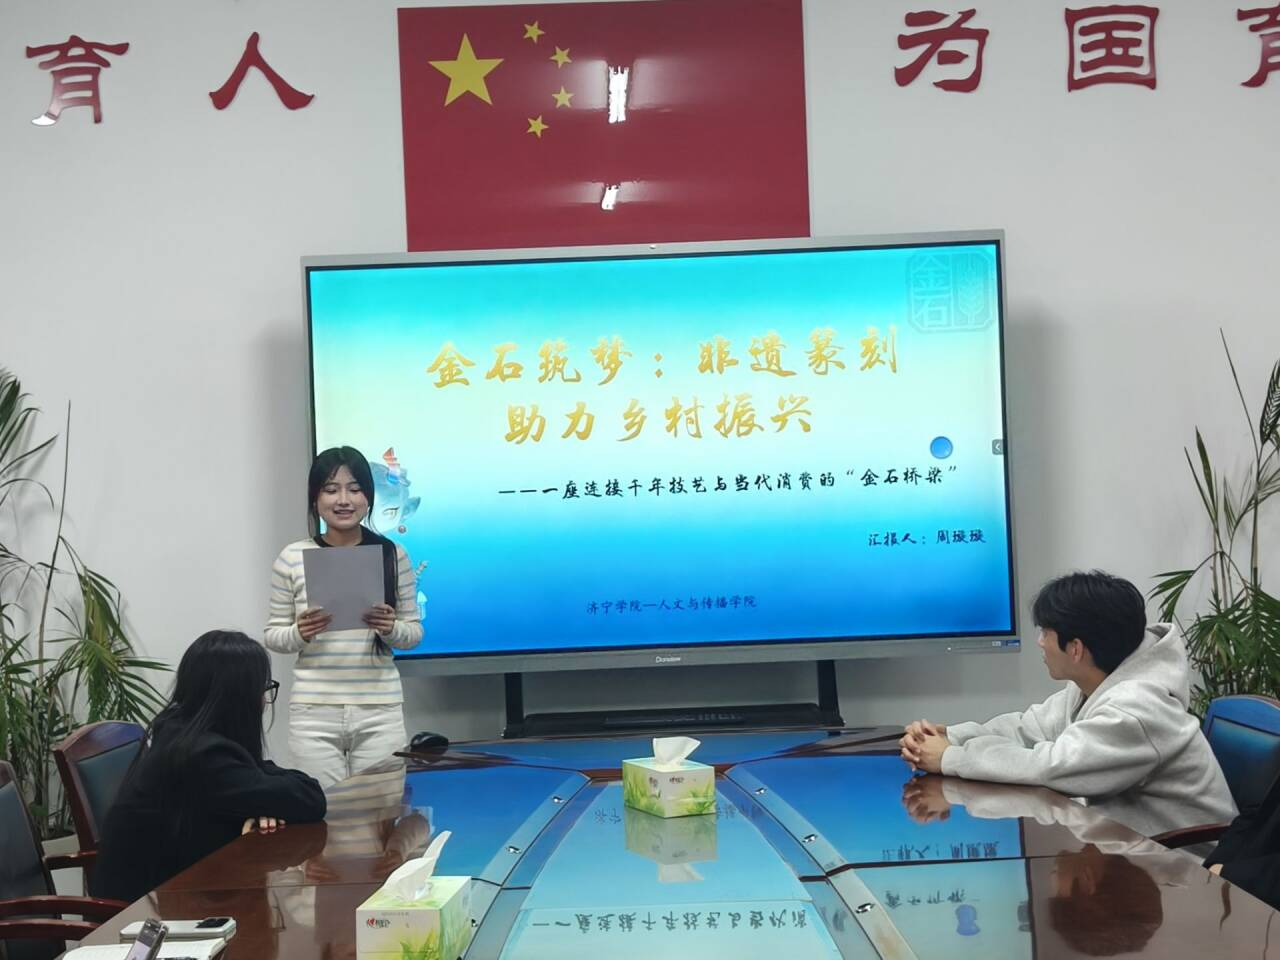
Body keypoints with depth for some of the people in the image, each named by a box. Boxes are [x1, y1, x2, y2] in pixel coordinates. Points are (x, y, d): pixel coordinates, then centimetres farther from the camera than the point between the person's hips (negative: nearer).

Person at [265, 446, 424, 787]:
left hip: (380, 712, 1)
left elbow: (414, 631, 8)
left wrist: (391, 629, -13)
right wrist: (299, 633, -13)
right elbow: (272, 635, 7)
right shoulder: (292, 558, 1)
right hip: (314, 714, 0)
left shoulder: (393, 555, 3)